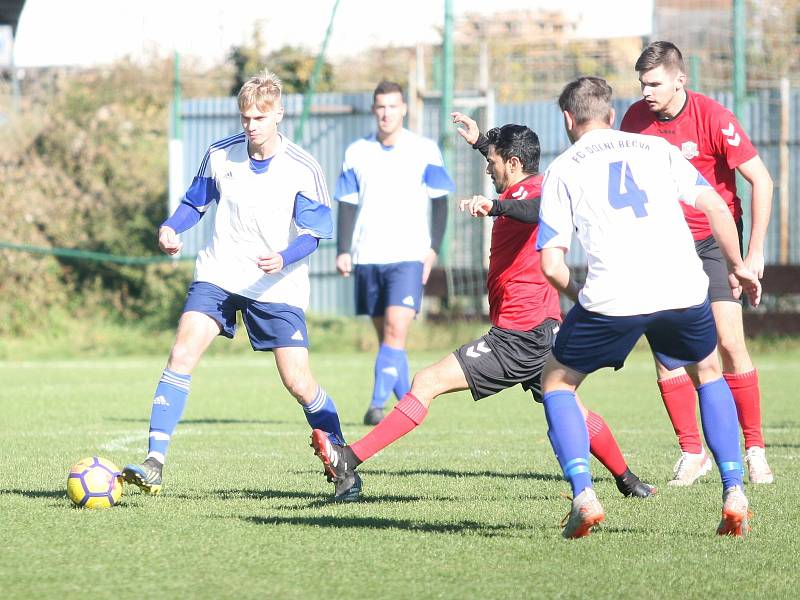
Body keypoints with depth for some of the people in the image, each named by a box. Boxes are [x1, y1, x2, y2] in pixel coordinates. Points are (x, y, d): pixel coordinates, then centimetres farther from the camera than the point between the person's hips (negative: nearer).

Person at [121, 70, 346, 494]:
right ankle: (154, 463, -20)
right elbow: (195, 202, 14)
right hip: (219, 273, 2)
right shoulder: (220, 155, 1)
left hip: (277, 285, -2)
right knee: (181, 355, -18)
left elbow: (312, 233, -6)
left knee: (299, 384, -6)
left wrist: (284, 259, -26)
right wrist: (170, 228, -7)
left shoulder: (303, 169, -8)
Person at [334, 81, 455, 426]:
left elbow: (440, 202, 6)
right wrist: (343, 251, 1)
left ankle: (378, 403, -23)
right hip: (367, 256, 3)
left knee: (396, 330, -17)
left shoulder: (425, 151, 2)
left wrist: (433, 248, -3)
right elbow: (347, 205, 11)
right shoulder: (357, 152, 9)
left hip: (408, 256, -3)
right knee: (385, 335, 7)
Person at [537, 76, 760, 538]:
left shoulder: (563, 170, 14)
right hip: (684, 287, 2)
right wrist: (737, 267, 26)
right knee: (708, 374, 30)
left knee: (557, 382, 20)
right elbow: (716, 208, 12)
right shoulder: (656, 148, 20)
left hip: (612, 295, -2)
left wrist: (580, 297, 25)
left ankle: (583, 495, 2)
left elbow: (551, 263, 6)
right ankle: (734, 493, 15)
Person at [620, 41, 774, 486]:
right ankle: (692, 453, 4)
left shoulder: (714, 118, -16)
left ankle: (755, 449, 1)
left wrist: (755, 251, -14)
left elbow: (762, 181, -13)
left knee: (730, 343, -11)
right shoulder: (636, 119, -2)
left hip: (713, 238, -3)